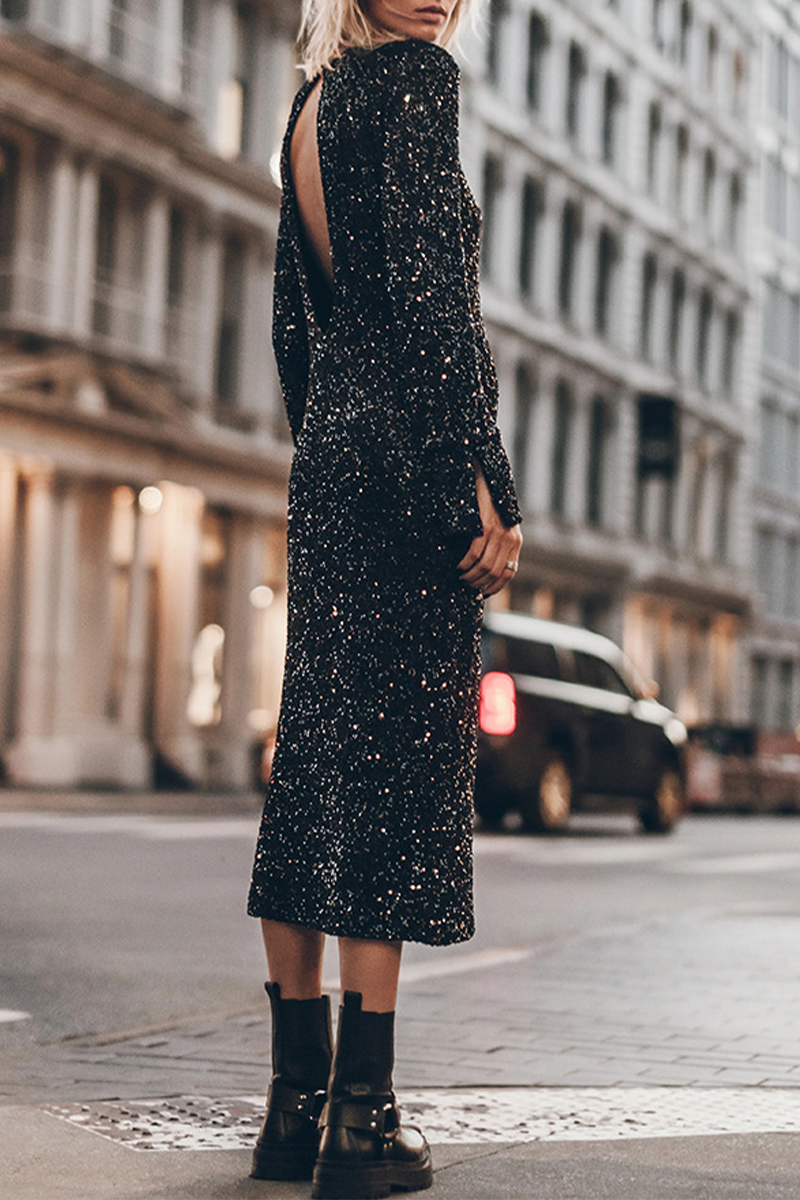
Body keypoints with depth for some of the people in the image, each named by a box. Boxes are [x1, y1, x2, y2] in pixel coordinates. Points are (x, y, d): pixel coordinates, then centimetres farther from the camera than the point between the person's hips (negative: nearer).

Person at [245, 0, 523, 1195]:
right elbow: (432, 288, -16)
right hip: (410, 451, -8)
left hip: (327, 452, 9)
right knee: (400, 754, -8)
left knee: (316, 753, 7)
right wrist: (483, 485, -18)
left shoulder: (312, 102, 19)